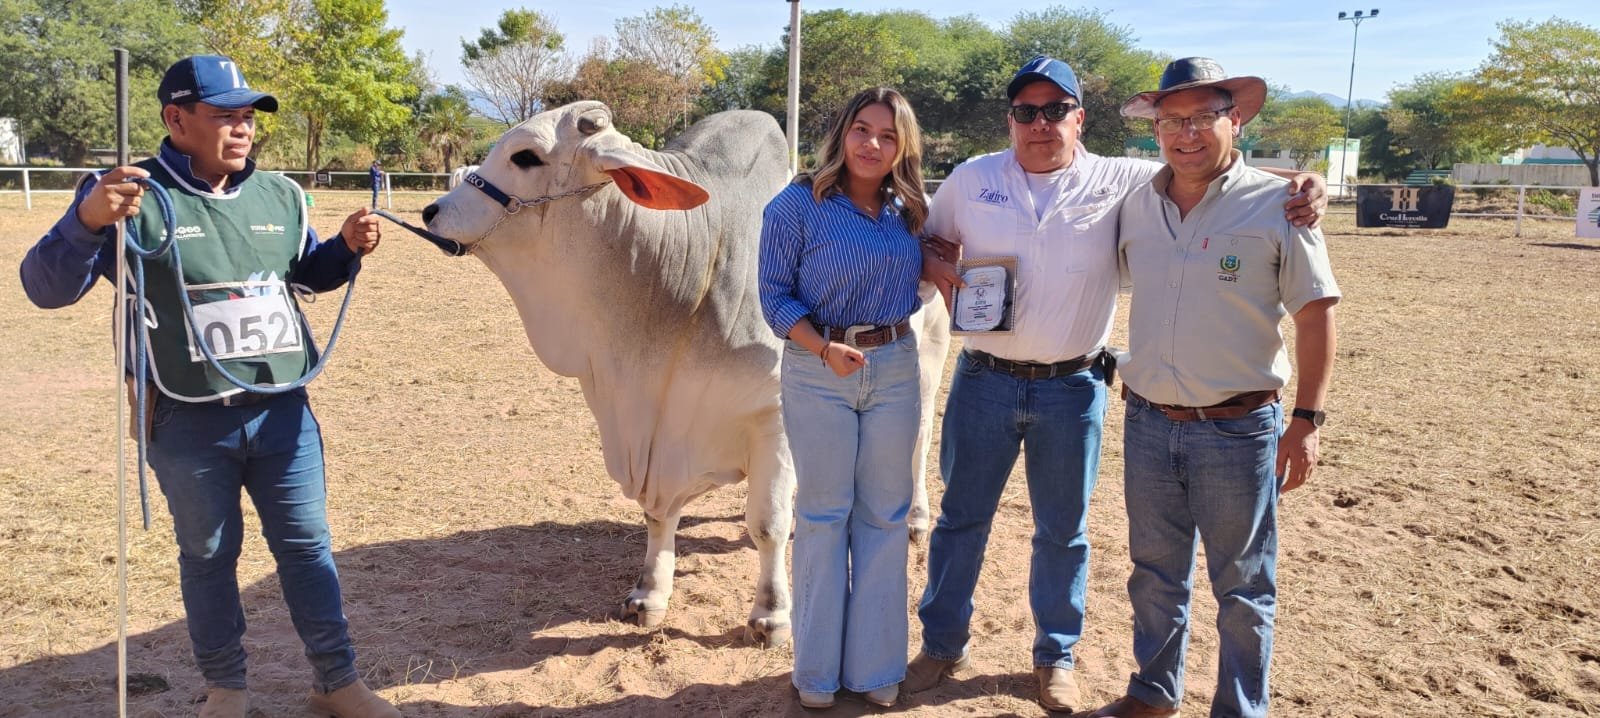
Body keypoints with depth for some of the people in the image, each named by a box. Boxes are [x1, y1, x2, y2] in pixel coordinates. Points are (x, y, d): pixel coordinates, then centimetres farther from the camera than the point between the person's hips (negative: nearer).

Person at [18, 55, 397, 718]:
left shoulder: (279, 197, 5)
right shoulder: (130, 198, -10)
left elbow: (309, 274, 20)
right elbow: (47, 288, -15)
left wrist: (347, 248, -1)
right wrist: (87, 220, -33)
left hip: (283, 410, 4)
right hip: (189, 423, -3)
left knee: (306, 545, 11)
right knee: (208, 555, 13)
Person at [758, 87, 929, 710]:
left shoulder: (907, 209, 5)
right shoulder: (798, 205, -8)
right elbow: (775, 296, -9)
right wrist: (824, 349, -22)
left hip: (895, 370, 4)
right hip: (817, 372, -4)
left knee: (884, 516, 10)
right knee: (823, 515, 7)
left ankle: (876, 666, 24)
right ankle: (817, 670, 23)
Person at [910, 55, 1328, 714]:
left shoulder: (1120, 182, -3)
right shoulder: (972, 179, 1)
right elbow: (928, 239, 15)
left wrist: (1301, 184, -18)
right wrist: (936, 268, -8)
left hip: (1073, 389, 0)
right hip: (984, 382, 1)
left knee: (1063, 531, 13)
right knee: (961, 518, 12)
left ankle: (1055, 656, 32)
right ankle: (942, 644, 30)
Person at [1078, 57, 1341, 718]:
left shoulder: (1277, 205, -9)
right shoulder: (1137, 205, 4)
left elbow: (1316, 315, -7)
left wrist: (1307, 421, -11)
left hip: (1238, 431, -4)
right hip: (1148, 423, 5)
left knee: (1243, 586, 10)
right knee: (1155, 572, 18)